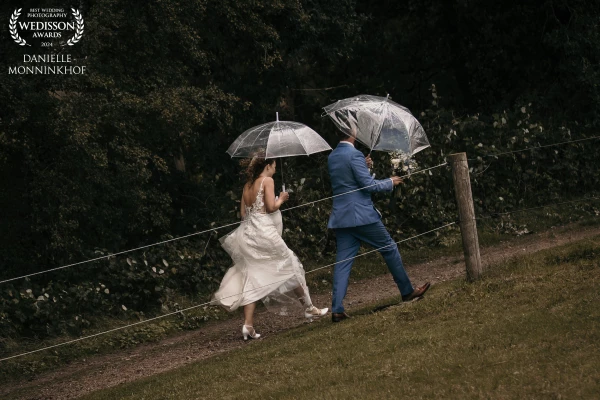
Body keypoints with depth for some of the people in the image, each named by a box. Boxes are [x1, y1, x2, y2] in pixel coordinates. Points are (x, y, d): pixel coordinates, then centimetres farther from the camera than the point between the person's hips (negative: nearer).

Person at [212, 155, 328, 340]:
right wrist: (281, 199, 5)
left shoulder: (247, 186, 15)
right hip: (265, 232, -6)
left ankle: (248, 325, -8)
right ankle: (309, 309, 20)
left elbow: (243, 212, 15)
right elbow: (271, 206, -13)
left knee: (252, 279, 3)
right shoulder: (267, 181, -5)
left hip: (247, 233, 7)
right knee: (290, 267, 10)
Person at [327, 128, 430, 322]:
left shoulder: (332, 157, 12)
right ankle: (407, 291, 20)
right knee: (389, 248, 10)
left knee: (342, 262, 3)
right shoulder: (354, 155, -14)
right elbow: (368, 184, -15)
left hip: (340, 217, 7)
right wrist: (390, 183, 0)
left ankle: (337, 309, -6)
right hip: (362, 215, -7)